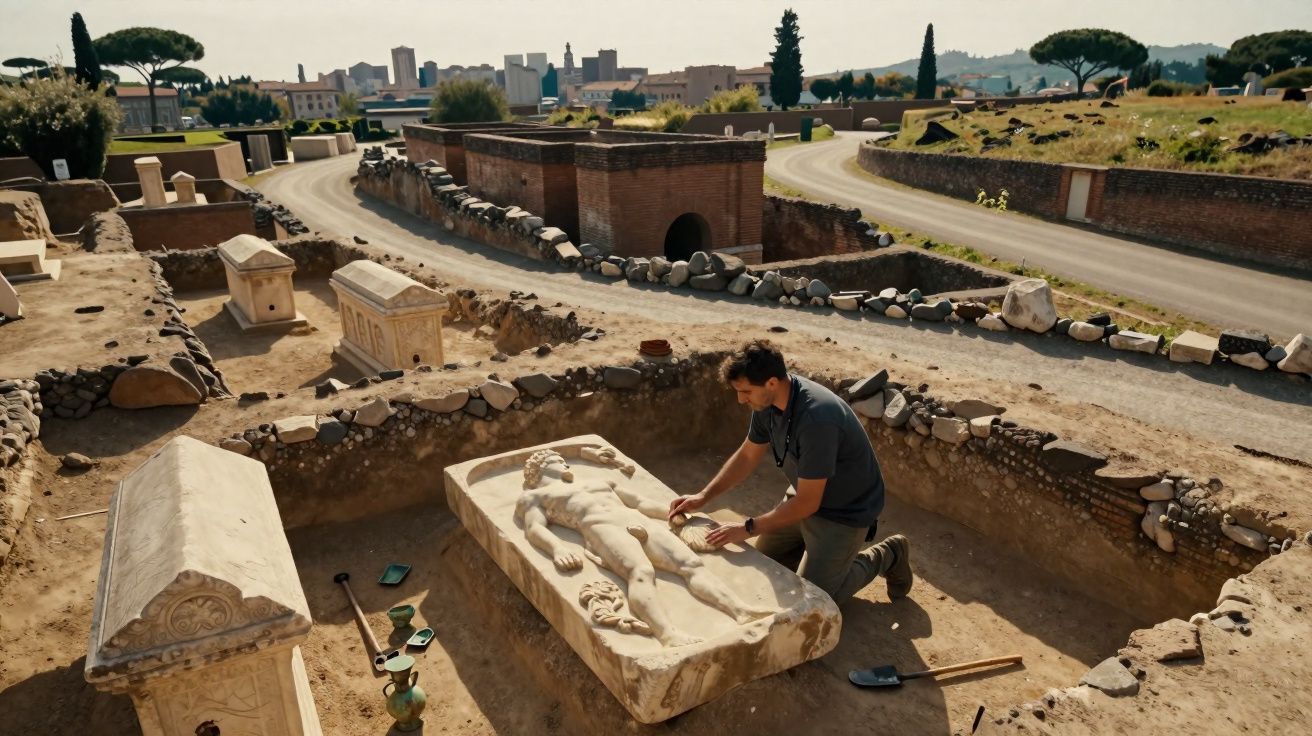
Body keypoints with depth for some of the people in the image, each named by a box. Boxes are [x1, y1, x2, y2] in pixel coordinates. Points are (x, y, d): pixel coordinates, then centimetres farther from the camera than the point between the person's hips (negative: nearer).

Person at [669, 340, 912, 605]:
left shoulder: (816, 418, -38)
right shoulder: (767, 401, -12)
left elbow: (807, 503, -31)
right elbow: (747, 456, 2)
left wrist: (748, 528, -25)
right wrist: (703, 497, -6)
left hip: (845, 510, -8)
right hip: (807, 494, 8)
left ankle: (885, 556, 12)